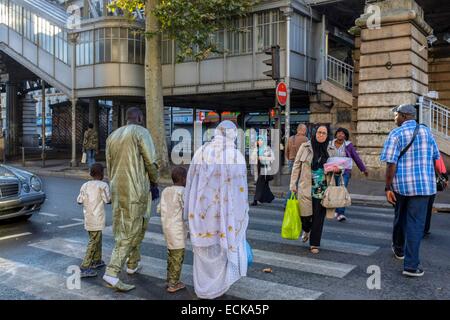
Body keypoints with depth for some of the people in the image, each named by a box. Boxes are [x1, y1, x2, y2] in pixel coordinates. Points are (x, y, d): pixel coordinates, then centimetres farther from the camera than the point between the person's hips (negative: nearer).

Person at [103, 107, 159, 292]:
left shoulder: (112, 136, 15)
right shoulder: (141, 132, -6)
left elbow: (109, 166, 18)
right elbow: (151, 162, -10)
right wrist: (154, 180, 8)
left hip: (117, 188, 8)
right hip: (136, 190, -7)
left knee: (124, 228, 20)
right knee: (130, 231, -4)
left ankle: (132, 265, 32)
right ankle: (112, 273, -8)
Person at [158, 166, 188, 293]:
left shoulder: (165, 191, 7)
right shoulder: (183, 192, -14)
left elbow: (162, 209, 9)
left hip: (167, 226, 7)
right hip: (178, 228, -7)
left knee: (171, 255, 17)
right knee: (178, 257, 2)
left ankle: (170, 280, 25)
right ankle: (173, 284, 7)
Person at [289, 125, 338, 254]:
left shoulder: (331, 150, 7)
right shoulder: (305, 147, 1)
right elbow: (297, 165, 4)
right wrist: (293, 184, 0)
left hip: (323, 190, 1)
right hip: (306, 188, -1)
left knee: (319, 217, 3)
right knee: (305, 214, -1)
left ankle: (314, 244, 18)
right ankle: (306, 230, 35)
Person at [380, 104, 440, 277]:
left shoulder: (396, 134, -6)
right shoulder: (426, 131, 6)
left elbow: (391, 164, -13)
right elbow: (435, 158, 12)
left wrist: (388, 187, -9)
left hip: (400, 184, -1)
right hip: (423, 184, 1)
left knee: (400, 218, 20)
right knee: (416, 223, 0)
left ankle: (399, 249, 41)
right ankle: (411, 265, -3)